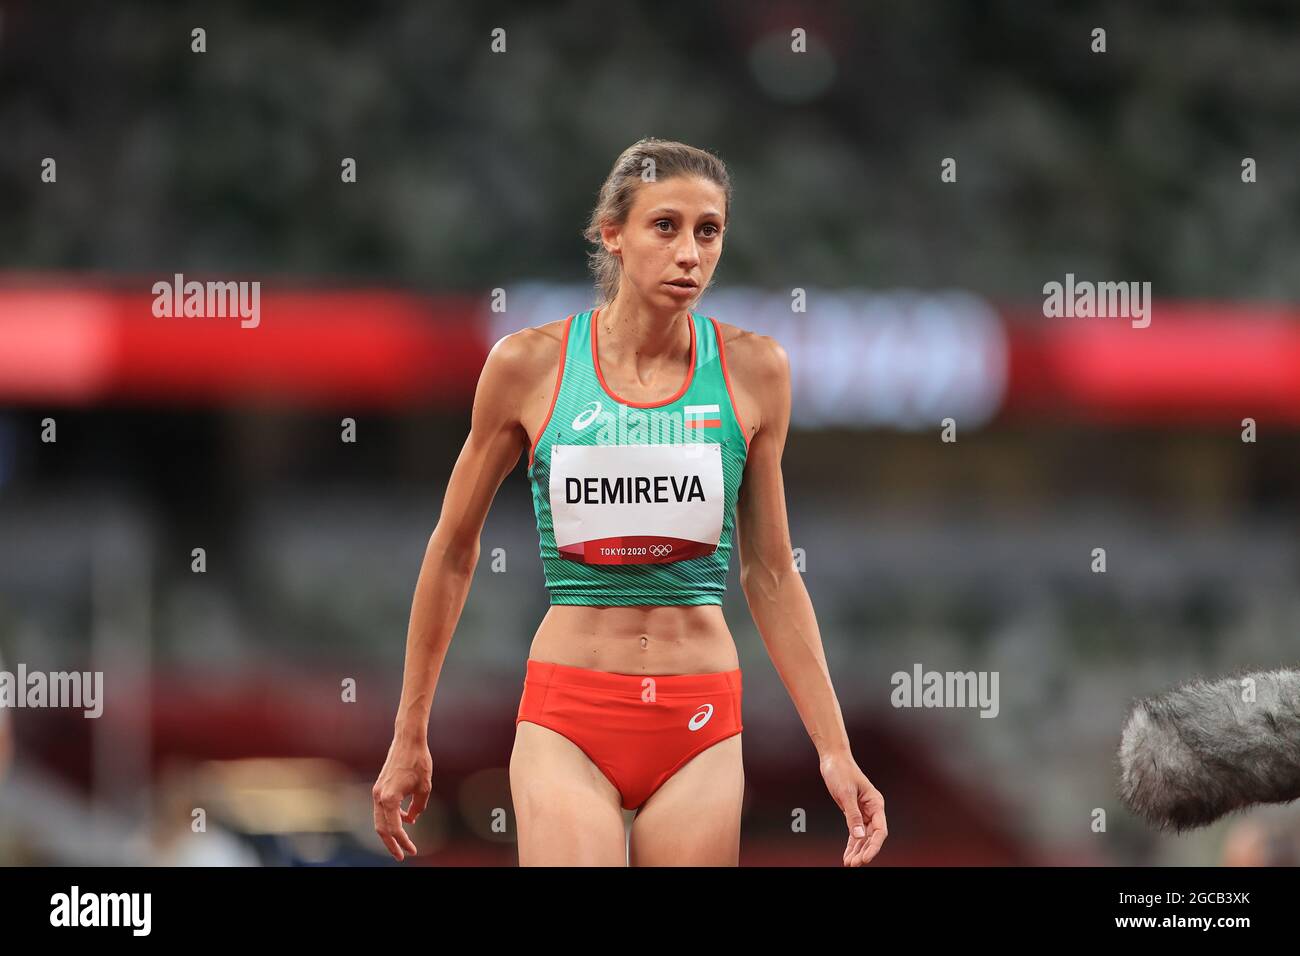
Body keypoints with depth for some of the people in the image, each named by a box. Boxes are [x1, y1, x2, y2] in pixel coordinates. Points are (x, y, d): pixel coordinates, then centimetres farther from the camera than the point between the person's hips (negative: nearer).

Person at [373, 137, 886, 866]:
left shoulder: (753, 369, 2)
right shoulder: (530, 366, -3)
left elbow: (771, 576, 9)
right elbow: (454, 551, 8)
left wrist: (836, 750, 4)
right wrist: (410, 737, 11)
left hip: (700, 728, 2)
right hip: (568, 721, -2)